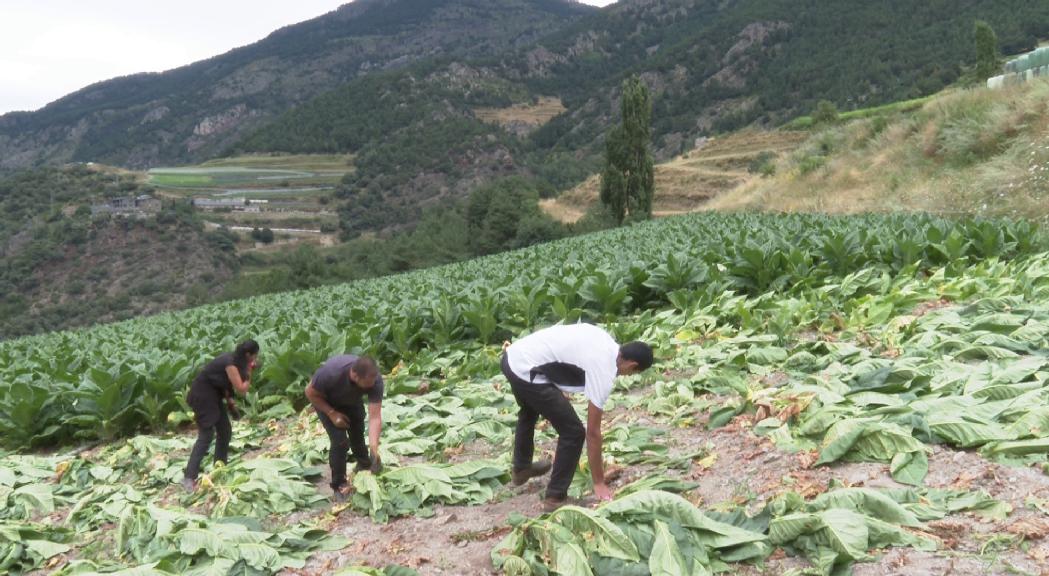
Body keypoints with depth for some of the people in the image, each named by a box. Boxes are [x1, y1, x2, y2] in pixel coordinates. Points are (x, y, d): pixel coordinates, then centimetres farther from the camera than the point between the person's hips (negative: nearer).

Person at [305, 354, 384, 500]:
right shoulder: (330, 372, -44)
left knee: (358, 437, 13)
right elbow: (310, 393, -24)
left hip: (352, 402, 3)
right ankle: (339, 485, 3)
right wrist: (332, 413, -28)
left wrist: (374, 449, -42)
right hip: (326, 402, -3)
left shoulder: (375, 380, -35)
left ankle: (365, 467, 41)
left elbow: (375, 417, -34)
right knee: (340, 442, -13)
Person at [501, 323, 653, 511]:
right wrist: (599, 483, 1)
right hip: (527, 371, -10)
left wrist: (559, 389, 30)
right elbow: (593, 432, -6)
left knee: (529, 411, 37)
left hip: (513, 354, 10)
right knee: (574, 433, 0)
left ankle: (520, 469, 57)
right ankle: (555, 497, 11)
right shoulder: (604, 374, -10)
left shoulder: (604, 341, 11)